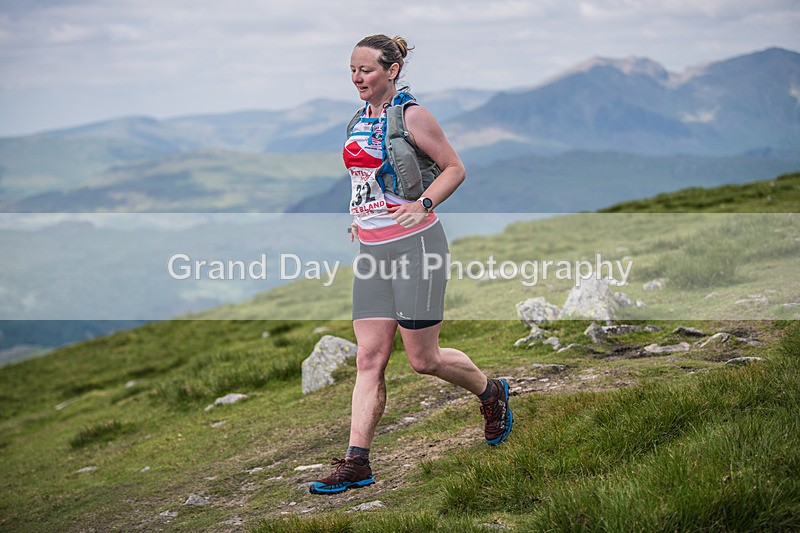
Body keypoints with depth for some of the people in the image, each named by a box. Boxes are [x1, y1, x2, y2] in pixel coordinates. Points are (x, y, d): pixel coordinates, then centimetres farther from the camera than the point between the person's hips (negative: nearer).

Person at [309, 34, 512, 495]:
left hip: (415, 245, -6)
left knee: (423, 359, 0)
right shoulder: (360, 119, 13)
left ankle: (491, 392, 28)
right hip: (372, 248, 7)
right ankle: (357, 462, 1)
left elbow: (455, 168, -7)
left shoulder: (412, 116, -9)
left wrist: (423, 206, -20)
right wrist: (364, 215, 14)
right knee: (370, 359, 1)